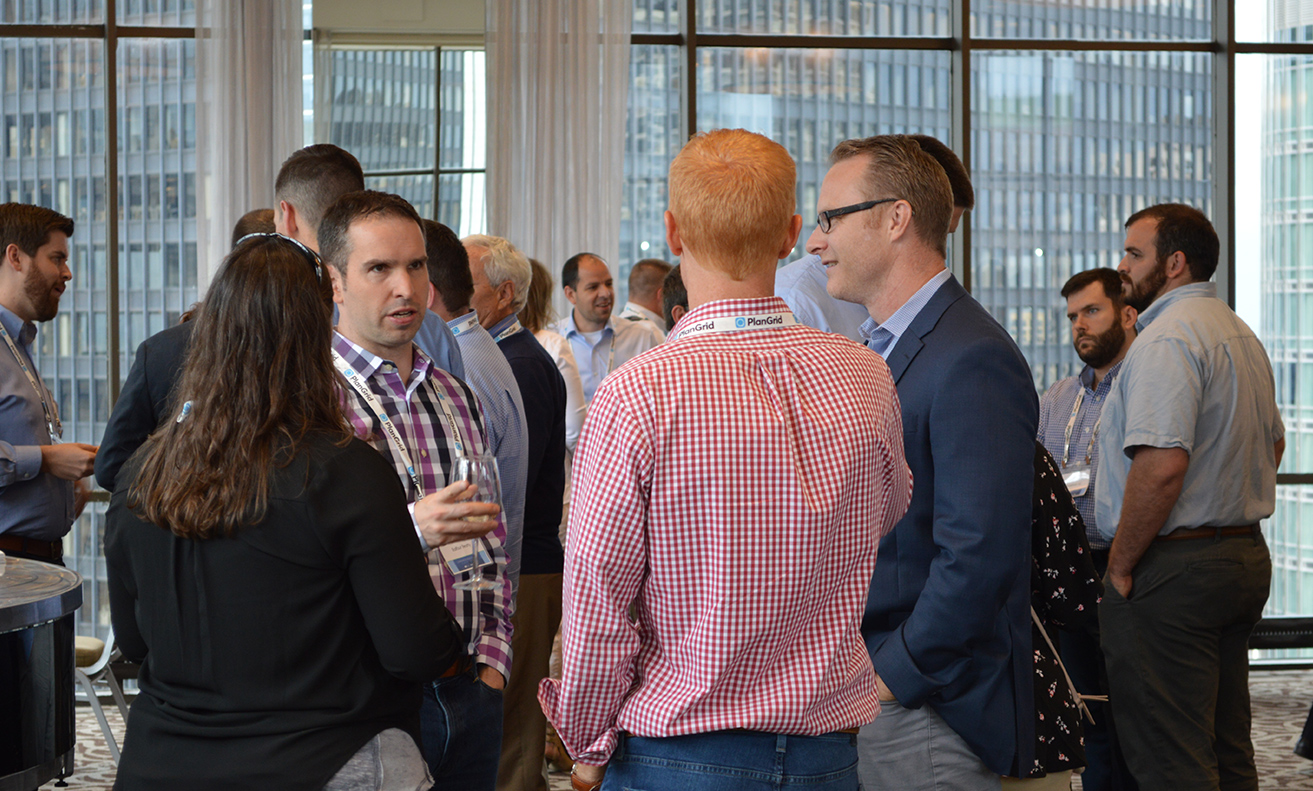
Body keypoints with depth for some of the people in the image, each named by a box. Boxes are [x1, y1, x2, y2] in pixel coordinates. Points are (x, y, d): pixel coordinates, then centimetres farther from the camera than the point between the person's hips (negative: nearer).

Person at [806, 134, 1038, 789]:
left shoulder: (972, 361, -17)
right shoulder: (874, 350, 14)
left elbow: (978, 557, -23)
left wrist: (889, 679, -17)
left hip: (926, 710, -8)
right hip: (856, 694, 8)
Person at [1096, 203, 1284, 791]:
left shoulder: (1167, 337, -16)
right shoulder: (1241, 334, 17)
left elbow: (1161, 464, -26)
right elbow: (1273, 443, 28)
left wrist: (1121, 567, -17)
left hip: (1171, 569, -10)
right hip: (1246, 559, 10)